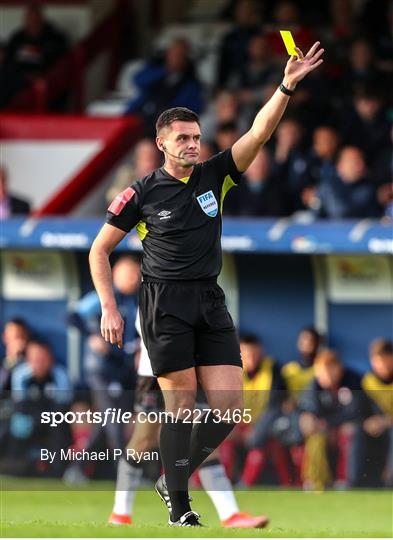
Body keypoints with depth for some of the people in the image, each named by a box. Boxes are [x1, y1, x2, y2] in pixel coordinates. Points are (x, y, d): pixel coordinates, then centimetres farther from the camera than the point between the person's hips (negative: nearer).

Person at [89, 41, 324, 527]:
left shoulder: (214, 176, 7)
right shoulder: (142, 193, -1)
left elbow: (259, 133, -4)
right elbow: (99, 250, 6)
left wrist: (287, 86, -17)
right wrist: (108, 307, -2)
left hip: (211, 302, 4)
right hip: (164, 304, -4)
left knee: (229, 407, -3)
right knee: (181, 402, -6)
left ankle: (175, 477, 17)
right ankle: (178, 505, 3)